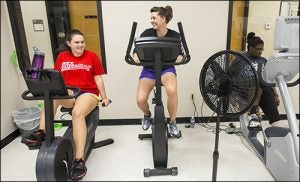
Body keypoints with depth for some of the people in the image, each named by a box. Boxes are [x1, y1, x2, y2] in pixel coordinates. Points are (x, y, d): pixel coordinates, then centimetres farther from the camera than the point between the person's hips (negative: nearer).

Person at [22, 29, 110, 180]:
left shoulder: (92, 56, 4)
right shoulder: (62, 57, 12)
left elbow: (98, 78, 5)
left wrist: (104, 98, 2)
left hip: (88, 92, -3)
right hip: (67, 94, 4)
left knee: (77, 113, -35)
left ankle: (79, 160, -35)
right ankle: (41, 132, -22)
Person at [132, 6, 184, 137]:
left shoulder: (174, 35, -8)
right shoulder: (147, 33, -8)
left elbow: (180, 54, -2)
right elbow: (136, 51, -2)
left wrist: (178, 58, -26)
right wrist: (136, 57, -25)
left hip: (167, 69, -1)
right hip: (149, 70, 1)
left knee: (172, 90, -35)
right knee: (140, 100, -20)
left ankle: (172, 123, -7)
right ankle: (147, 115, 22)